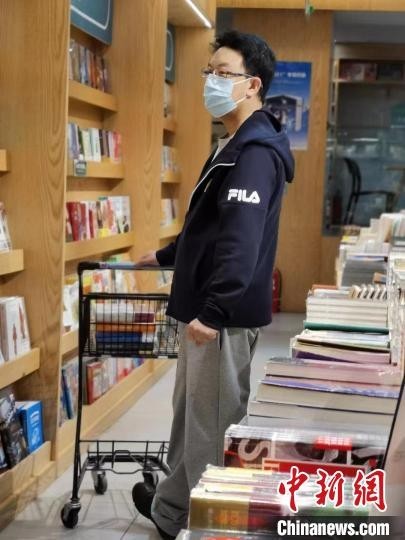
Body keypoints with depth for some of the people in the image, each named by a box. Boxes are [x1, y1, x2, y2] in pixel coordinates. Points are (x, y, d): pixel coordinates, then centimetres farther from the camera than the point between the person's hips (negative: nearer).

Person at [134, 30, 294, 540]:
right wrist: (167, 256, 39)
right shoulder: (234, 145, 16)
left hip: (223, 314, -11)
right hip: (204, 306, 11)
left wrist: (212, 311, -33)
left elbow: (241, 238, -28)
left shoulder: (256, 151, -17)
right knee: (191, 416, 20)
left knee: (212, 425, 0)